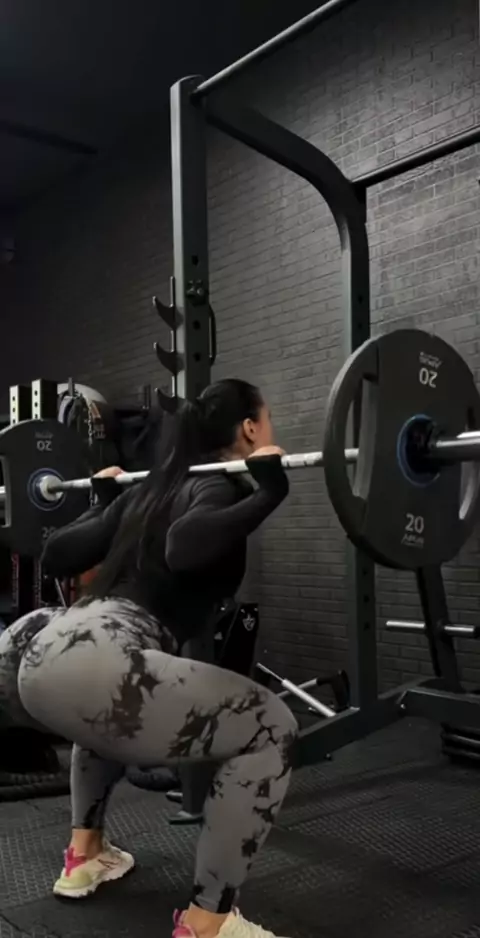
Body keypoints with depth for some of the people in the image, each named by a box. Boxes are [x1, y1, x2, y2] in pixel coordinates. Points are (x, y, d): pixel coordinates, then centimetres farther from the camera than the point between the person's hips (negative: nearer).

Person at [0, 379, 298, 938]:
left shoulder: (151, 489, 25)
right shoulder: (220, 486, 2)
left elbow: (56, 555, 26)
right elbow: (184, 547, -22)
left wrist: (104, 500, 40)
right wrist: (268, 492, -13)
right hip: (84, 667, -9)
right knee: (270, 729, 0)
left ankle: (84, 856, 42)